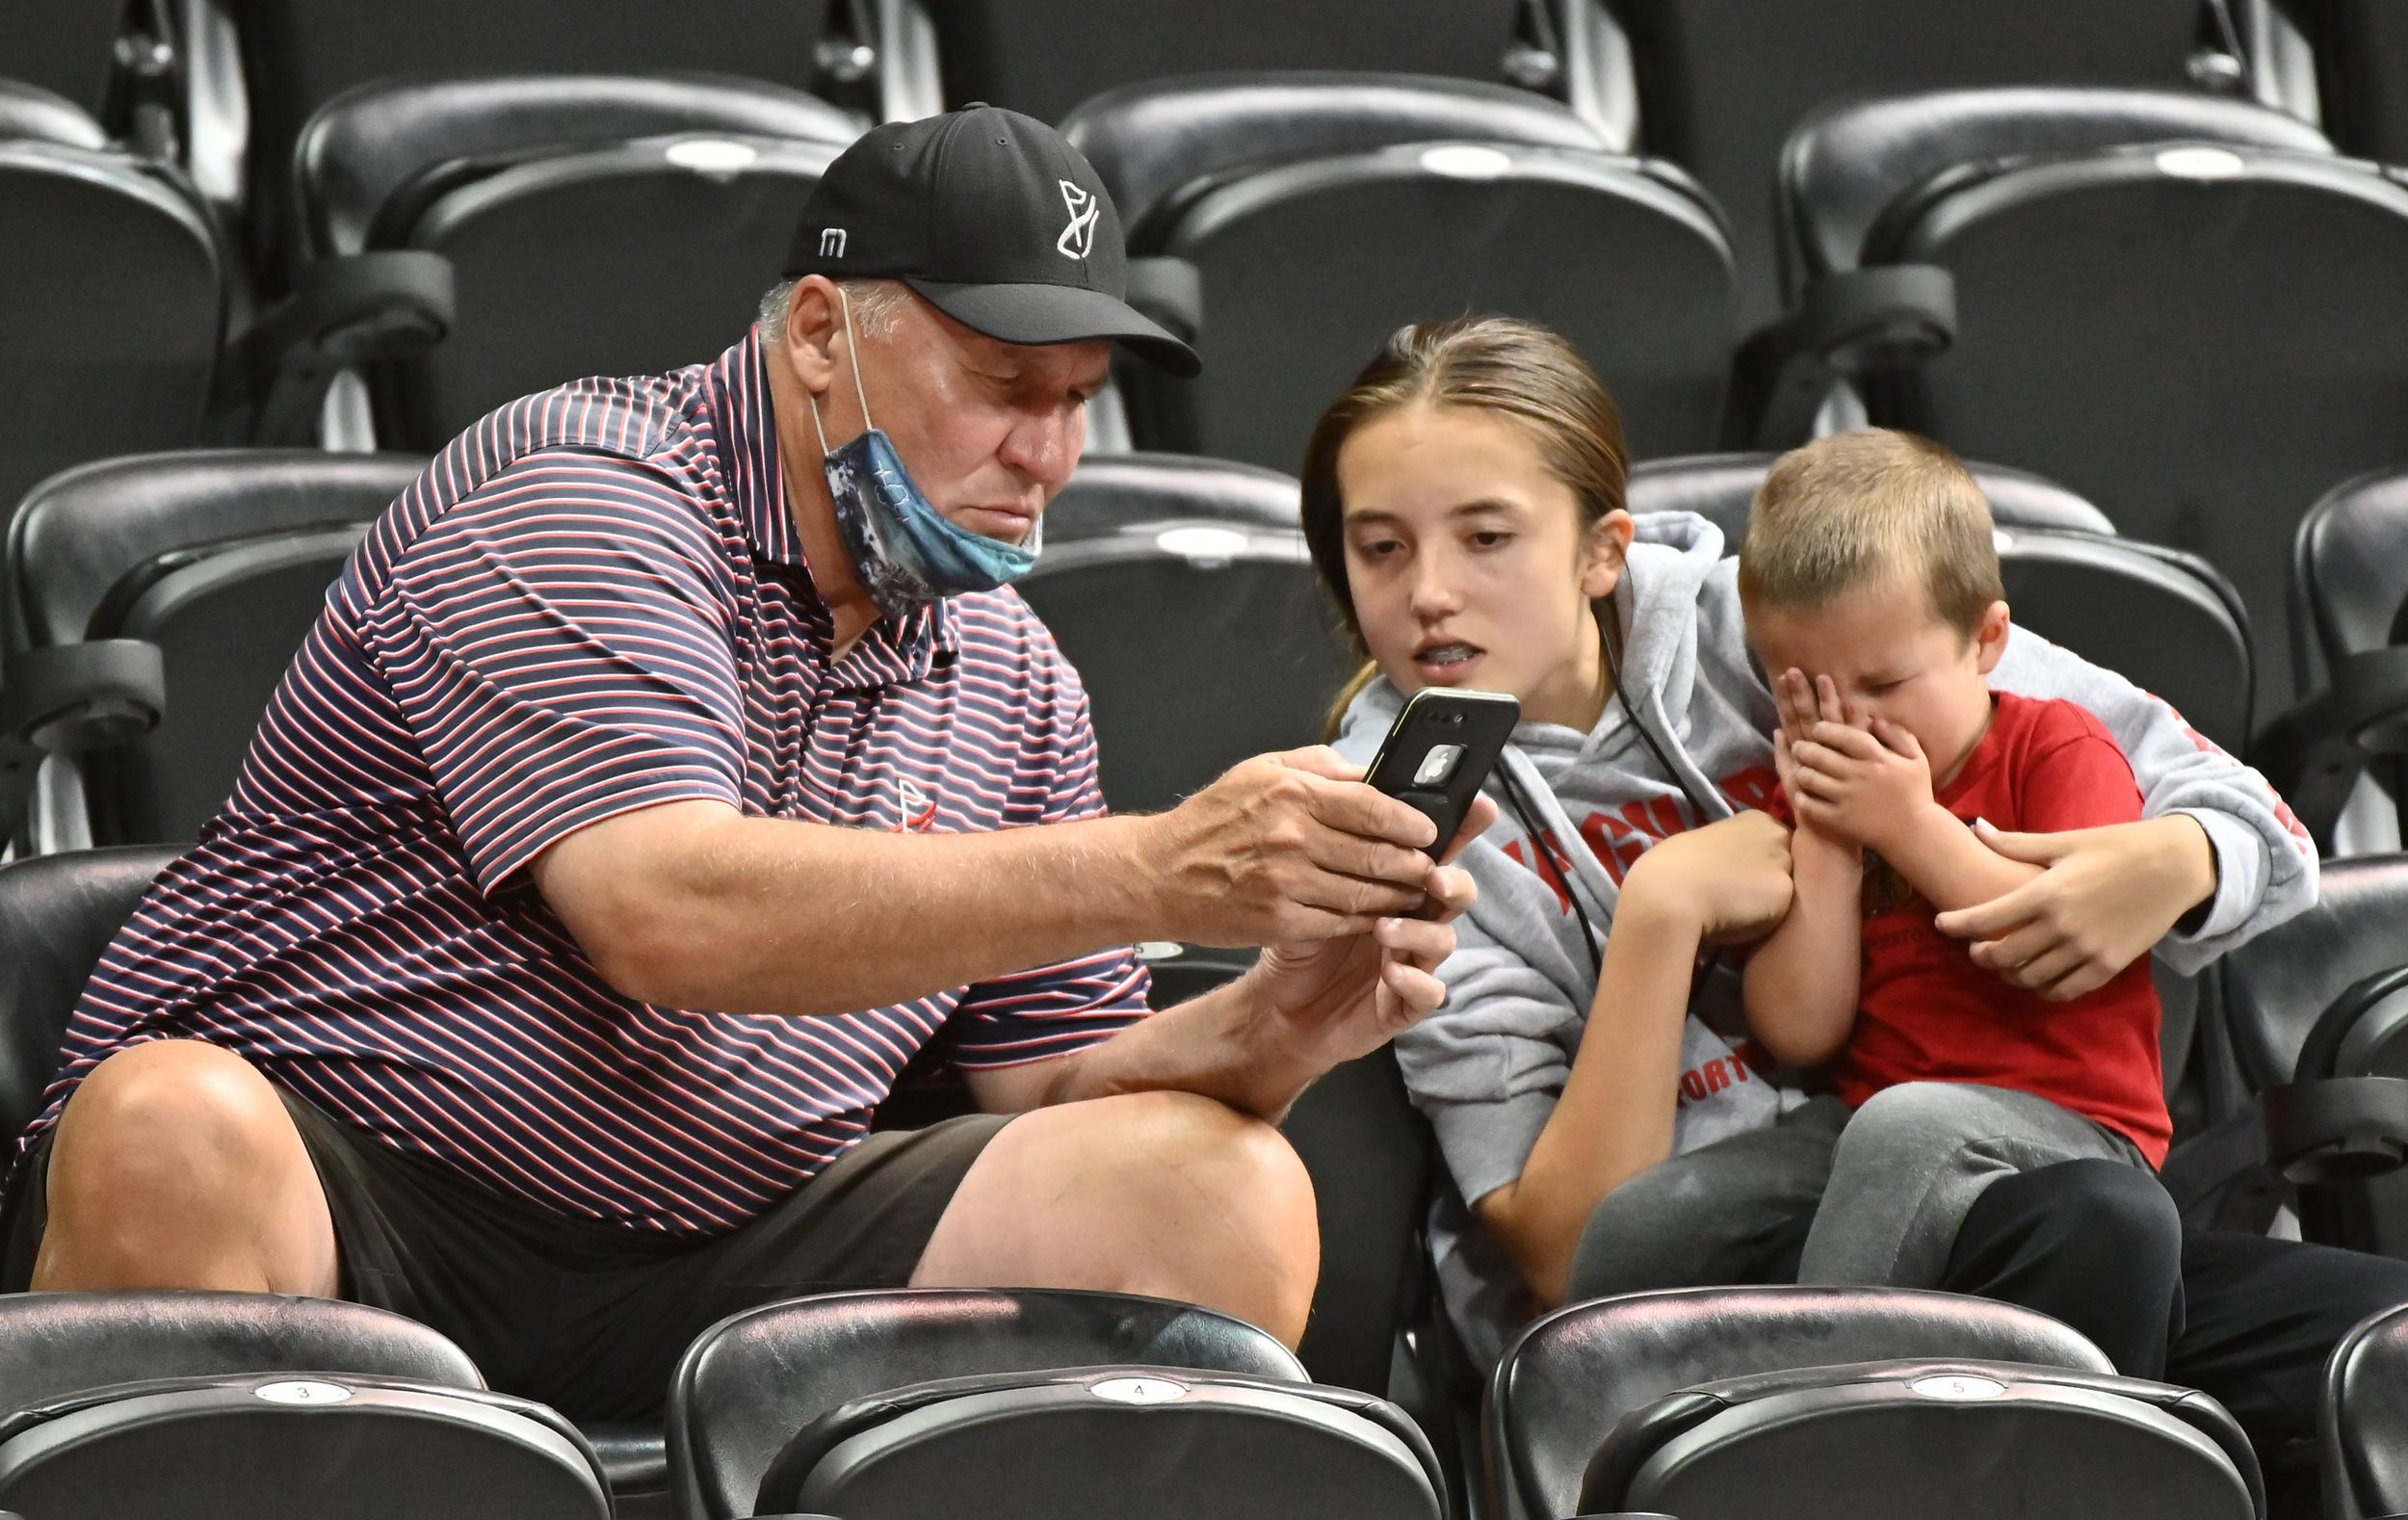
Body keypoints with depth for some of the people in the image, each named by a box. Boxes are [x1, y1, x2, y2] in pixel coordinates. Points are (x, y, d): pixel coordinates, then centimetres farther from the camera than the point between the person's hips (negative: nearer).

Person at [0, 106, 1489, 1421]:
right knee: (179, 1136, -40)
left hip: (710, 1246, 6)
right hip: (335, 1187, -6)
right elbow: (671, 916, -25)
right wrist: (1163, 871, -27)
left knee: (1226, 1192, -10)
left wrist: (1271, 1022, -7)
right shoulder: (575, 497, -10)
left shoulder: (1013, 679, 15)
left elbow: (1049, 1086, 17)